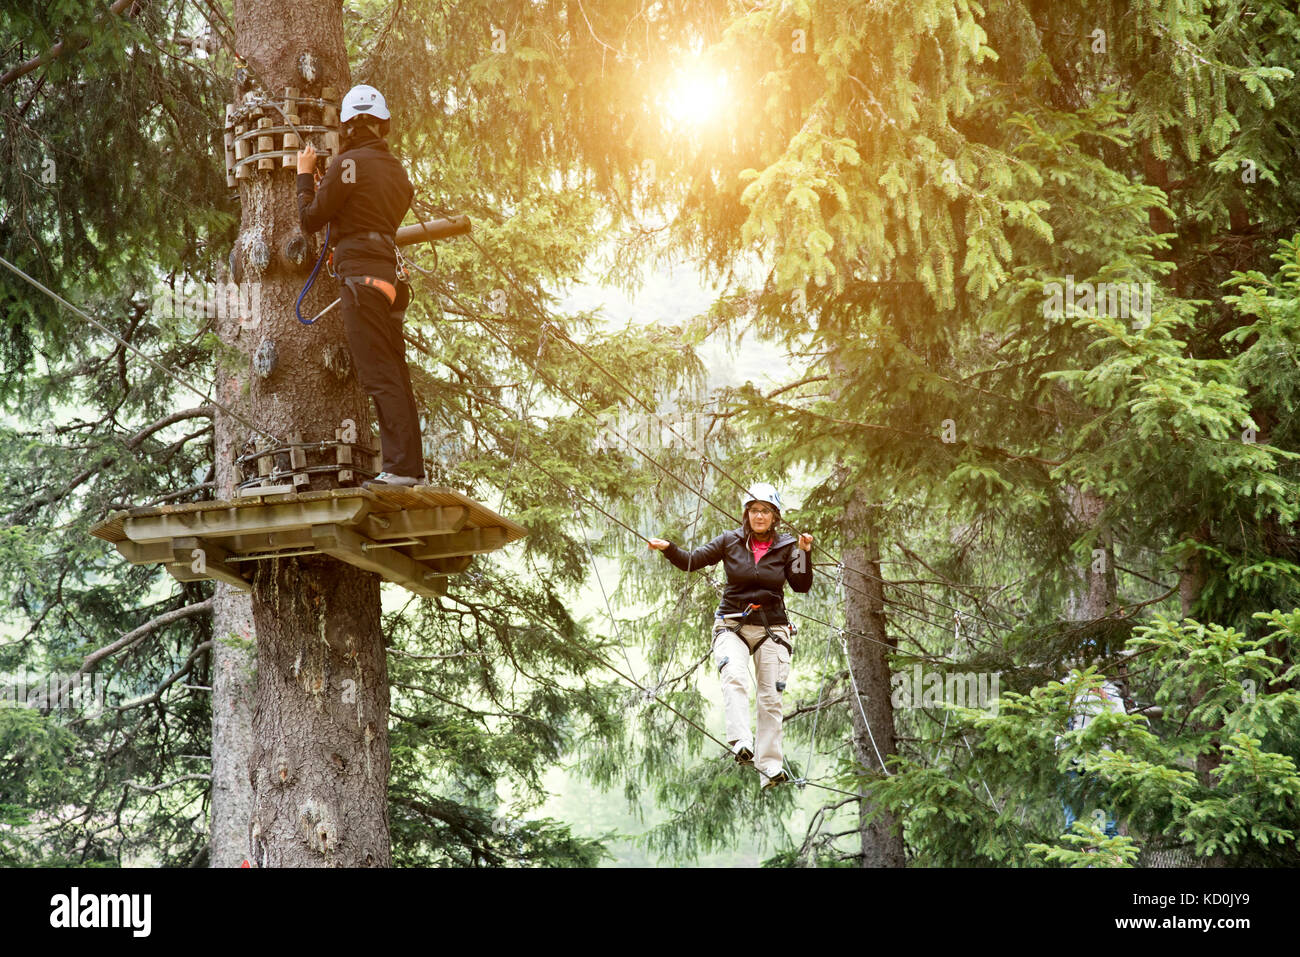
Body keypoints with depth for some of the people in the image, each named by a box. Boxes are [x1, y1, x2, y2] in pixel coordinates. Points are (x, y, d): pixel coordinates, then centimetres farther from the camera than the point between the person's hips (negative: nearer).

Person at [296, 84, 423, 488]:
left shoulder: (349, 163, -7)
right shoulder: (397, 171, 17)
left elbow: (310, 219, -4)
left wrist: (305, 174, 12)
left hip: (361, 273, -8)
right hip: (387, 271, 8)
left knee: (380, 377, -11)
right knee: (395, 375, 10)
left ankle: (400, 467, -15)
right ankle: (412, 468, 10)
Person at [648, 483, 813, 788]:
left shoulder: (785, 547, 4)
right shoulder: (730, 542, 4)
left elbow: (802, 586, -5)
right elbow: (692, 561, 5)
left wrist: (804, 553, -17)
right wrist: (668, 549, -12)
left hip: (771, 629, 1)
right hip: (732, 626, -1)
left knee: (771, 697, -2)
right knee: (735, 677, -29)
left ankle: (770, 765, 1)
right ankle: (741, 743, -40)